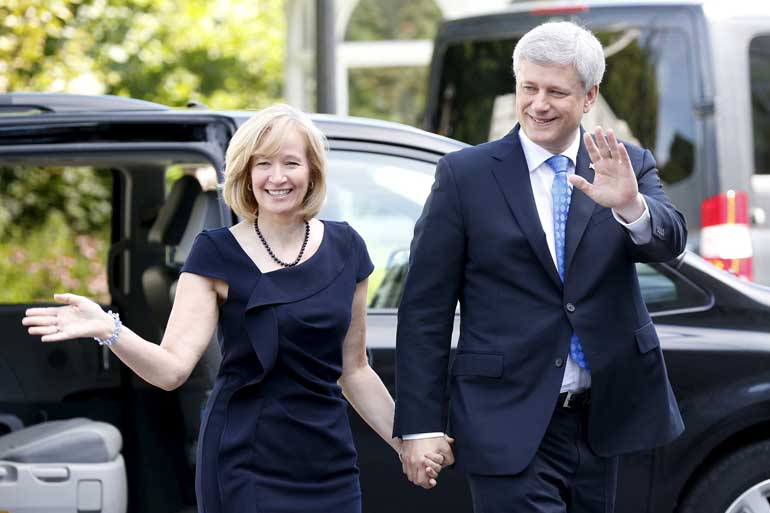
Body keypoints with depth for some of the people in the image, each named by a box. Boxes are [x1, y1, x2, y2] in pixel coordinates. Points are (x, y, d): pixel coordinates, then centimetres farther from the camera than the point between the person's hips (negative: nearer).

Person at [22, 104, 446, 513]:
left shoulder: (344, 248, 7)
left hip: (330, 465, 4)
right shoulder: (217, 254, -4)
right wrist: (106, 329, -29)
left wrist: (406, 442, 13)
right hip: (247, 466, -4)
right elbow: (172, 367, -14)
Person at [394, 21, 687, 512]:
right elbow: (425, 308, -3)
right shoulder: (465, 175, -3)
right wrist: (421, 425, -7)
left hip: (601, 418, 4)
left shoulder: (630, 167, 5)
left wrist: (631, 207, -35)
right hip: (509, 425, -3)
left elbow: (669, 241, -12)